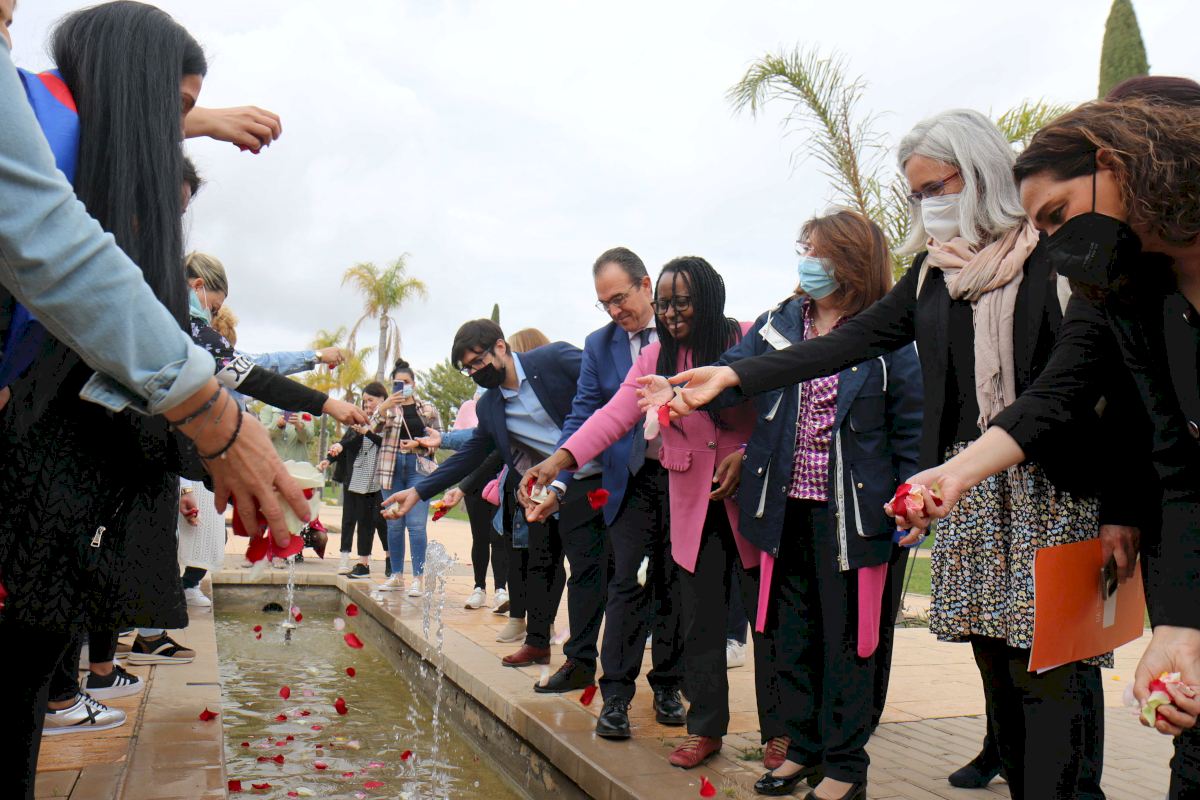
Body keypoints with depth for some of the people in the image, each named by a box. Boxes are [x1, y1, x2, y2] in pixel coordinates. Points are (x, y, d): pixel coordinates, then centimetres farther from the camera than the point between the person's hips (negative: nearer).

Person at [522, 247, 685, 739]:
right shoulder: (599, 345, 4)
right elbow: (583, 416, 0)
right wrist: (557, 476, -12)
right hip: (630, 479, 1)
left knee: (673, 584, 10)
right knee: (626, 584, -3)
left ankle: (667, 686, 24)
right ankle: (616, 696, 6)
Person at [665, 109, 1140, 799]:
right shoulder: (933, 271, 13)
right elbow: (854, 341, 7)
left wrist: (1121, 508, -8)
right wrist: (733, 375, -2)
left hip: (1058, 490, -4)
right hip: (970, 491, 5)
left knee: (1051, 669, -6)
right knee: (998, 663, 7)